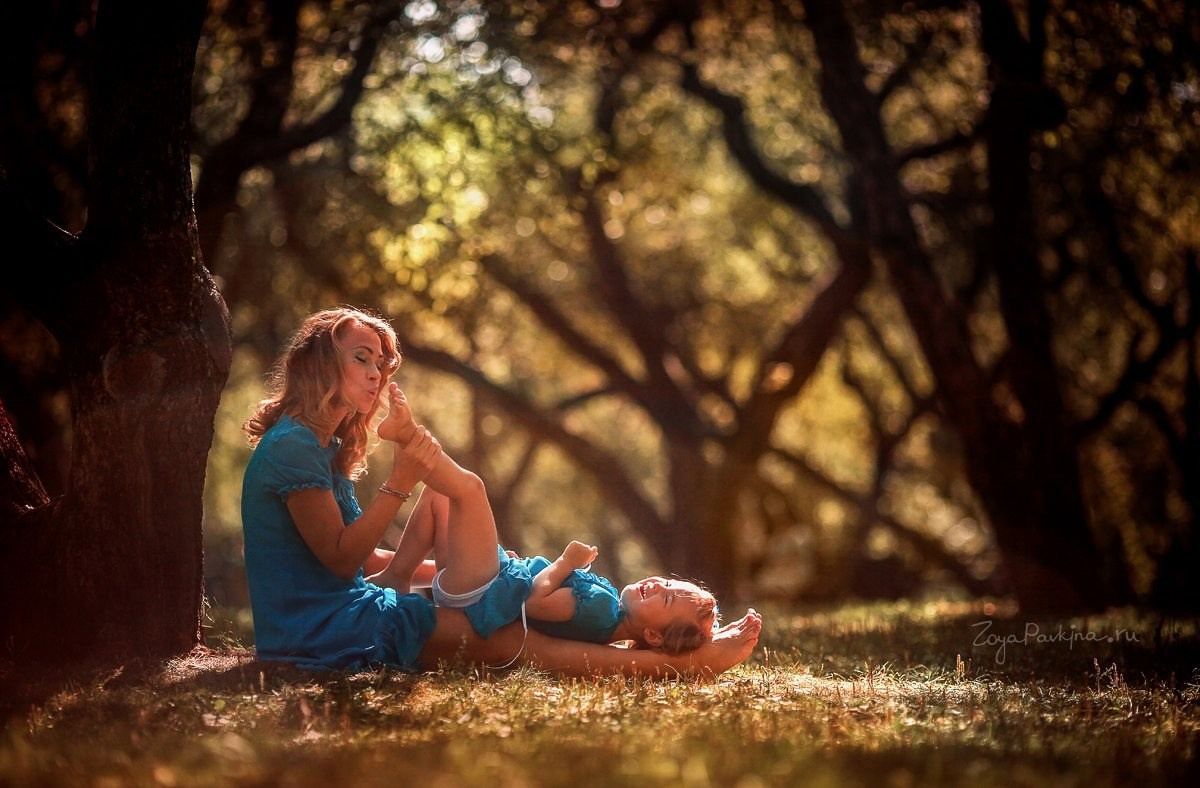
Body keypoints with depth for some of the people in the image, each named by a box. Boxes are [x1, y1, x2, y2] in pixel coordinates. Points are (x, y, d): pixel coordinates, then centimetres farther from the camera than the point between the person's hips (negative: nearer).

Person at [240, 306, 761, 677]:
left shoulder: (322, 449, 19)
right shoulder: (292, 446, -14)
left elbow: (367, 560, 19)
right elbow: (341, 559, -19)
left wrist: (458, 570, 13)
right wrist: (400, 484, -22)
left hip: (341, 614, 11)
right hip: (317, 628, -11)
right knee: (498, 639, -19)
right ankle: (683, 664, -23)